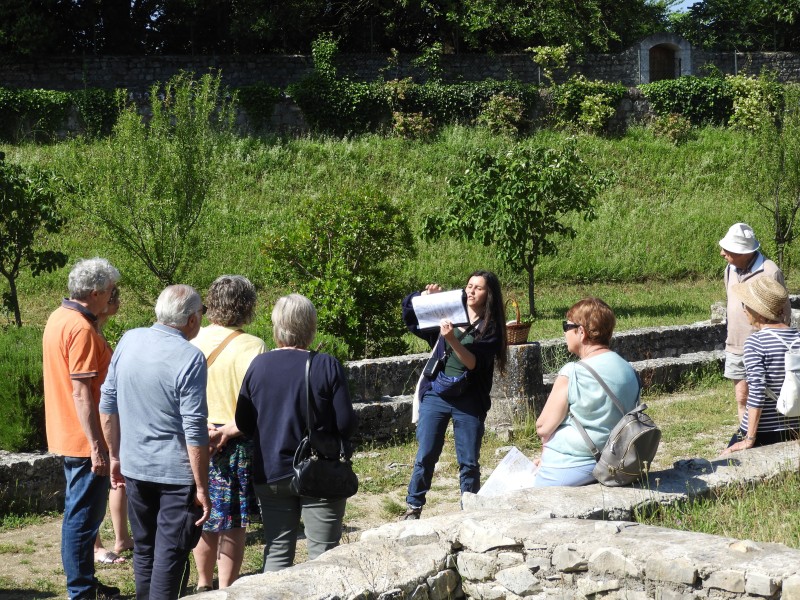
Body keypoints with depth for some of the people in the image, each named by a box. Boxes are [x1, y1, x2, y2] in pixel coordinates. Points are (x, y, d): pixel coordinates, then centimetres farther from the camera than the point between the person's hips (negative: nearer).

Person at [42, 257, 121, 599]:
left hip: (67, 437, 10)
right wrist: (96, 446, -21)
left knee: (79, 513, 17)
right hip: (84, 440, -10)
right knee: (83, 516, -2)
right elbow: (81, 392, -23)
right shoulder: (81, 329, -20)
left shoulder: (59, 318, 10)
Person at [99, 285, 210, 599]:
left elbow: (107, 405, 7)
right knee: (170, 556, 2)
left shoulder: (129, 341, 0)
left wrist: (115, 456, 18)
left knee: (143, 549, 19)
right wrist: (202, 487, -11)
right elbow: (194, 430, -17)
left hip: (134, 467, 6)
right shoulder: (189, 358, -17)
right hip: (175, 472, -6)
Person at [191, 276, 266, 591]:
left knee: (203, 517, 18)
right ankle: (226, 589, 12)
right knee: (233, 523, 7)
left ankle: (204, 583, 31)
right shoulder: (252, 347, -16)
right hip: (236, 445, -4)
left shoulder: (193, 341, -2)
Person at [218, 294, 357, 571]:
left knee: (277, 551, 12)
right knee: (323, 554, 5)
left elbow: (244, 423, 3)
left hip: (271, 473, 3)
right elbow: (346, 423, -10)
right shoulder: (327, 366, -12)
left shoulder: (258, 365, -3)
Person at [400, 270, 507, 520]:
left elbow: (474, 362, -14)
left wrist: (452, 339, -28)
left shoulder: (491, 327, 0)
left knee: (469, 462, 4)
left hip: (469, 401, -1)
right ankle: (413, 508, 10)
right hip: (436, 395, 1)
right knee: (425, 456, 1)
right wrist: (426, 295, -9)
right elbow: (408, 307, 10)